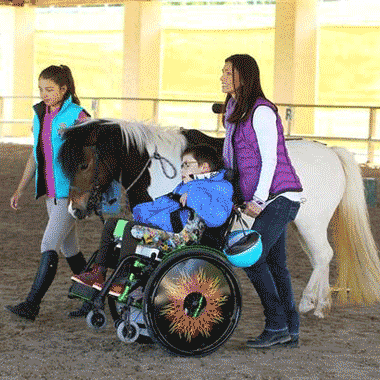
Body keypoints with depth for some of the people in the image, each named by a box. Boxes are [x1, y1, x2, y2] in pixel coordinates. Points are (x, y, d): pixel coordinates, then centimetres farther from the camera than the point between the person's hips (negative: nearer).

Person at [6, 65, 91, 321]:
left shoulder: (76, 116, -11)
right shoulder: (40, 115, 10)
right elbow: (35, 157, 19)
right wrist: (20, 190, 18)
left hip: (71, 191, -8)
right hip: (51, 192, 8)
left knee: (49, 246, -11)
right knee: (69, 248, 13)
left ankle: (31, 305, -11)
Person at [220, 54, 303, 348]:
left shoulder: (261, 111, -13)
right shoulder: (235, 111, 16)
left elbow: (269, 160, -16)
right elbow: (231, 157, 25)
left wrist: (258, 200, -18)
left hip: (279, 196, -10)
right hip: (272, 200, 10)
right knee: (275, 263, 9)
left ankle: (277, 326, -6)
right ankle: (291, 331, 13)